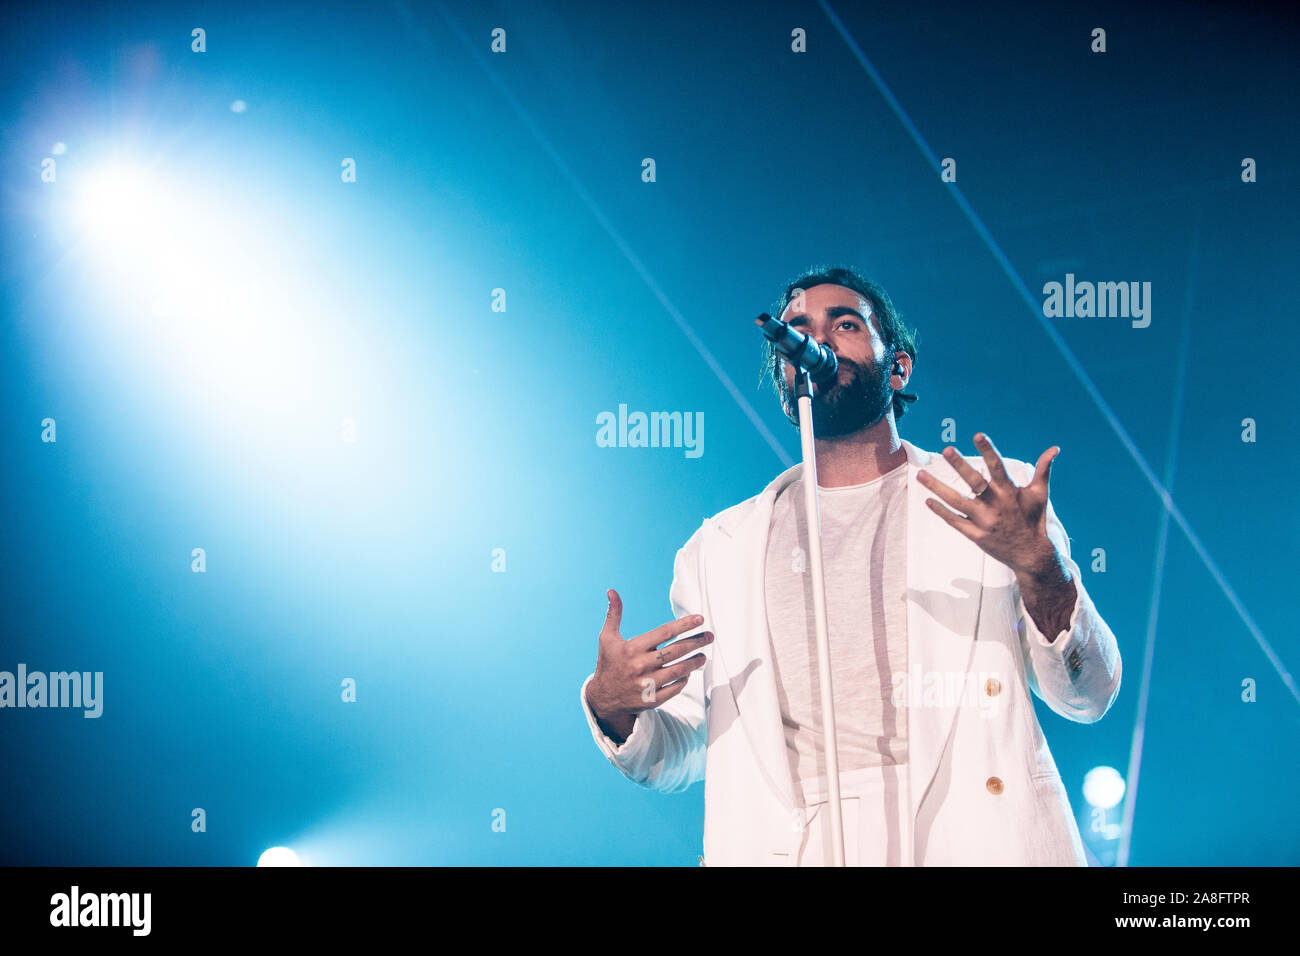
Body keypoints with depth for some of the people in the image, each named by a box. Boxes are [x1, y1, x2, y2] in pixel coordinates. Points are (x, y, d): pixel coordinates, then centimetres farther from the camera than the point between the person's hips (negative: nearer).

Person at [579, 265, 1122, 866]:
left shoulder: (999, 497, 10)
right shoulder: (720, 548, 16)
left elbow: (1089, 697, 5)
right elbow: (682, 754, 18)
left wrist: (1039, 567, -12)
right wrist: (613, 709, -3)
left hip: (969, 838, -2)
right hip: (790, 848, 2)